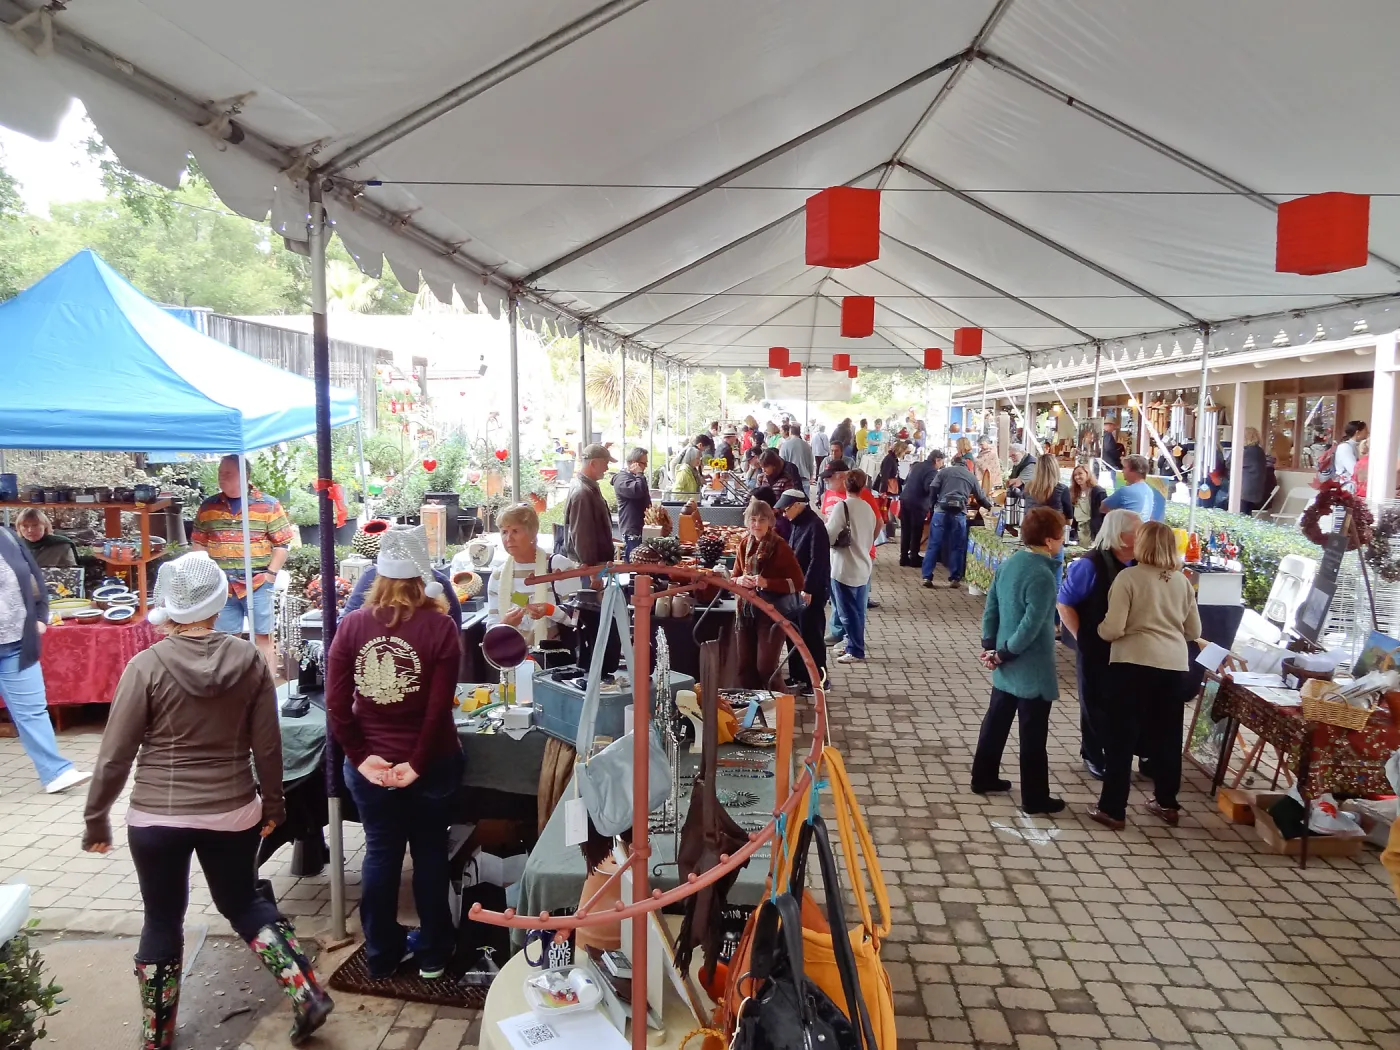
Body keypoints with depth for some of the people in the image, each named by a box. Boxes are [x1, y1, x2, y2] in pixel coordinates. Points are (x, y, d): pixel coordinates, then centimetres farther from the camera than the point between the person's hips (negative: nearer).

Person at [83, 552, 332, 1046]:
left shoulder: (146, 665, -14)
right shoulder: (250, 659, -7)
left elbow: (115, 756, -9)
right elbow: (267, 746, -2)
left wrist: (95, 819, 5)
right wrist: (273, 803, 12)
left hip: (157, 816, -2)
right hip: (233, 812, 2)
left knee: (162, 922, 17)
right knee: (243, 903, 22)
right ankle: (307, 993, 12)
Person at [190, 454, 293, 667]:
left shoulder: (268, 505, -2)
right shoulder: (208, 507, 9)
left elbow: (282, 544, -1)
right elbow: (198, 543, 14)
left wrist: (270, 573, -9)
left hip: (258, 584, -3)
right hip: (220, 585, 3)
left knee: (264, 636, 2)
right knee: (225, 637, 11)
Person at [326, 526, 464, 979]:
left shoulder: (352, 624, -8)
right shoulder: (440, 627, -15)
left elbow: (336, 704, -10)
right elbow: (439, 708, -19)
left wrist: (360, 756, -5)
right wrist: (418, 764, -12)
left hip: (370, 766, 2)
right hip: (430, 765, -2)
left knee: (380, 853, 17)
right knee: (430, 854, 15)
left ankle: (381, 954, 32)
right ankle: (432, 954, 30)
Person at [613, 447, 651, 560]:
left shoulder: (636, 477, 18)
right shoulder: (622, 478, -14)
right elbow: (638, 490, -33)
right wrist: (640, 474, -17)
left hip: (642, 528, 10)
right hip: (632, 530, -10)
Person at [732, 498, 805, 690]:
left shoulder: (780, 546, -11)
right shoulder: (745, 545, 7)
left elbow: (797, 582, -14)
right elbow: (734, 578, 14)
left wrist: (767, 583, -25)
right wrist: (740, 580, -9)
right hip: (747, 611, 6)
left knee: (766, 667, -8)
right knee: (745, 666, 8)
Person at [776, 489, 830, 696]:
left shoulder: (815, 525, -17)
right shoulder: (796, 524, 11)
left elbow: (817, 560, -20)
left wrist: (808, 589, -21)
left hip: (813, 590, -9)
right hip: (797, 587, 9)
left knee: (811, 634, -3)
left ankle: (817, 680, 7)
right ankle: (797, 675, 25)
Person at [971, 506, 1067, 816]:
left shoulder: (1010, 562, 3)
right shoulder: (1042, 575, -23)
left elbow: (991, 607, 6)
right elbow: (1031, 626, -25)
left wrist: (990, 645, 5)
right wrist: (1003, 654, -13)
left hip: (1007, 666, 8)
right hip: (1032, 668, -8)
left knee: (996, 721, 19)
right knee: (1033, 734, 4)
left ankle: (983, 778, 31)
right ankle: (1035, 799, 15)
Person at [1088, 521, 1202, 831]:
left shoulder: (1129, 577, -8)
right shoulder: (1183, 581, 8)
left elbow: (1113, 630, -13)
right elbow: (1194, 631, 15)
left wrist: (1099, 629, 8)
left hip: (1135, 663, -5)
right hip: (1175, 666, 5)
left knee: (1122, 735, 3)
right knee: (1167, 736, 17)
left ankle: (1113, 809, 7)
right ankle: (1166, 803, 30)